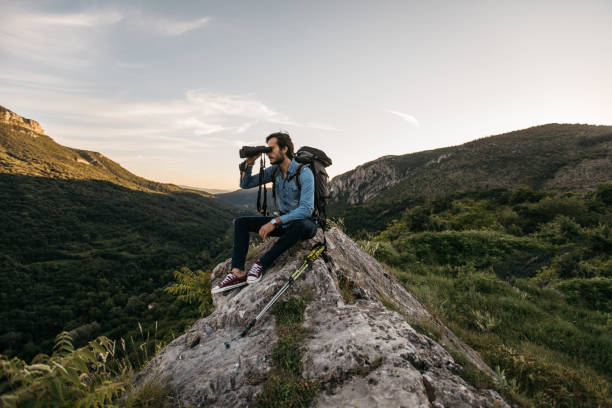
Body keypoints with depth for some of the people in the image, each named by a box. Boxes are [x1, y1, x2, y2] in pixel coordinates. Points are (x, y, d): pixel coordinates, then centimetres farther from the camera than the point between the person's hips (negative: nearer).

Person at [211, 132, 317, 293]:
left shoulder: (304, 173, -20)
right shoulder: (275, 170, 2)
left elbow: (306, 209, -29)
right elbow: (245, 184, 7)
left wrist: (275, 222, -33)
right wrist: (249, 163, -11)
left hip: (305, 223, -6)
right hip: (283, 222, 6)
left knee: (301, 225, -43)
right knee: (241, 222, -5)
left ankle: (263, 263, -25)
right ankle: (238, 273, -17)